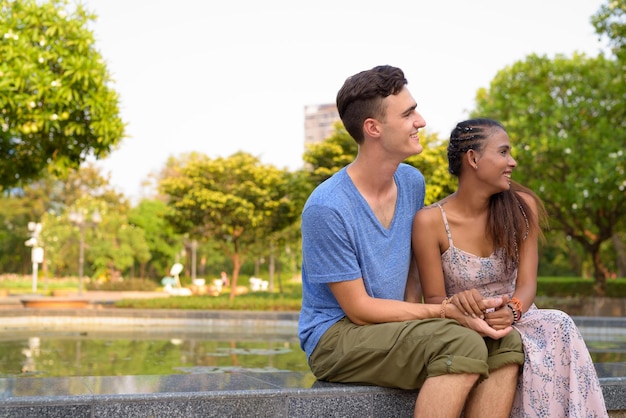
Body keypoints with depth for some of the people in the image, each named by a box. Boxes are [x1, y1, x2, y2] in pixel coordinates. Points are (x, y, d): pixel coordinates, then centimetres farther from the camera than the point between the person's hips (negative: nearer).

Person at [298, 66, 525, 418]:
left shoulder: (412, 182, 5)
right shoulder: (326, 208, -19)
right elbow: (358, 309, -16)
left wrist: (416, 312, -5)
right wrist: (446, 312, -22)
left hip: (394, 326, 7)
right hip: (336, 336, -7)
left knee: (505, 343, -15)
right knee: (462, 343, -30)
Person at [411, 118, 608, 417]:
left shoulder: (522, 207, -1)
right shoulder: (430, 221, -11)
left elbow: (526, 284, -5)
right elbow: (433, 299, -6)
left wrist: (511, 311, -29)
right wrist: (456, 303, -31)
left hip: (516, 319, 4)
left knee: (559, 327, -30)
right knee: (530, 353, -33)